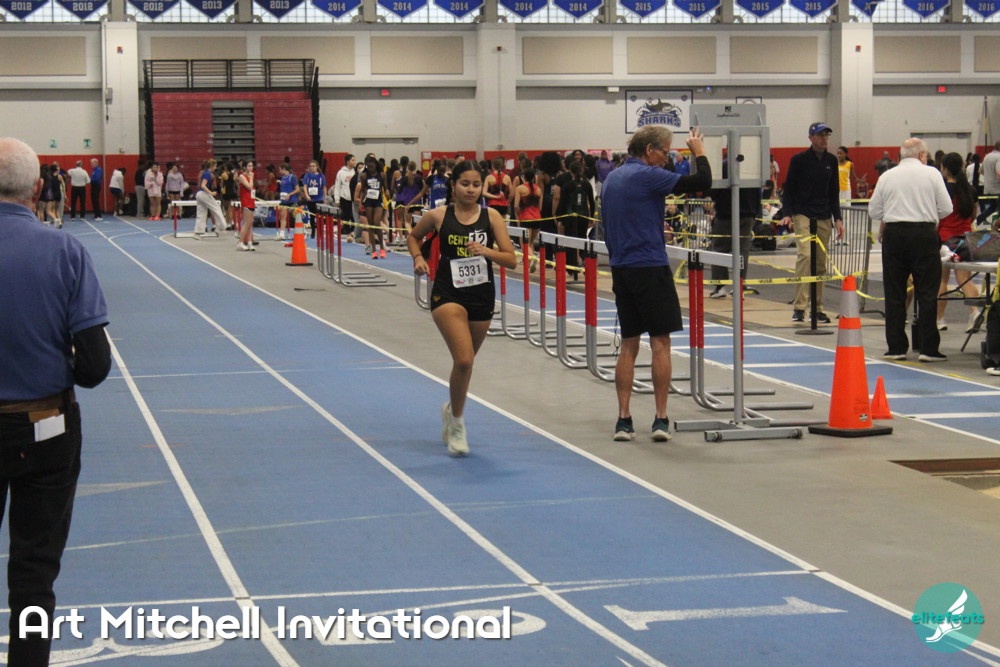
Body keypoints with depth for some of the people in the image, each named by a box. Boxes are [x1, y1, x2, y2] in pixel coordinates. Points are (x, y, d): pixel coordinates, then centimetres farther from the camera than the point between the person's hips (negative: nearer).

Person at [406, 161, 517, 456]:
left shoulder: (491, 217, -3)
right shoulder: (438, 216, -4)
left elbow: (512, 260, -5)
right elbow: (413, 237, 16)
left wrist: (487, 251, -21)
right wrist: (418, 258, -2)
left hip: (482, 297, 3)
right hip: (448, 295, -3)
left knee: (464, 362, 17)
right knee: (464, 360, -19)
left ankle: (451, 409, 45)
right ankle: (456, 421, -1)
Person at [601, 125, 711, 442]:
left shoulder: (613, 177, 13)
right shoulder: (648, 176, -12)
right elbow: (703, 182, -16)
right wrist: (698, 151, 1)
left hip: (620, 269, 8)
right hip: (650, 267, -8)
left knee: (628, 345, 10)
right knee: (660, 343, -1)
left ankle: (623, 419, 7)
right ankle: (661, 419, -1)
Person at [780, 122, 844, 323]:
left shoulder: (831, 161, 11)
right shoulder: (799, 160, -3)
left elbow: (834, 192, 17)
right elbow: (788, 188, -1)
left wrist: (837, 219, 10)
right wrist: (788, 214, -12)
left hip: (824, 218, 5)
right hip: (802, 215, -5)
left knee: (821, 263, 5)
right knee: (805, 255, -20)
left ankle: (818, 308, 13)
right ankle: (799, 307, -20)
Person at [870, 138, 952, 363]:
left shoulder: (887, 176, 7)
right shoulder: (932, 174, 1)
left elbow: (874, 211, 8)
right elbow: (946, 208, 0)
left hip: (894, 234, 2)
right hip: (924, 234, -2)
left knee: (894, 294, 7)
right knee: (927, 293, 1)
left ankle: (896, 347, 7)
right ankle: (928, 348, 0)